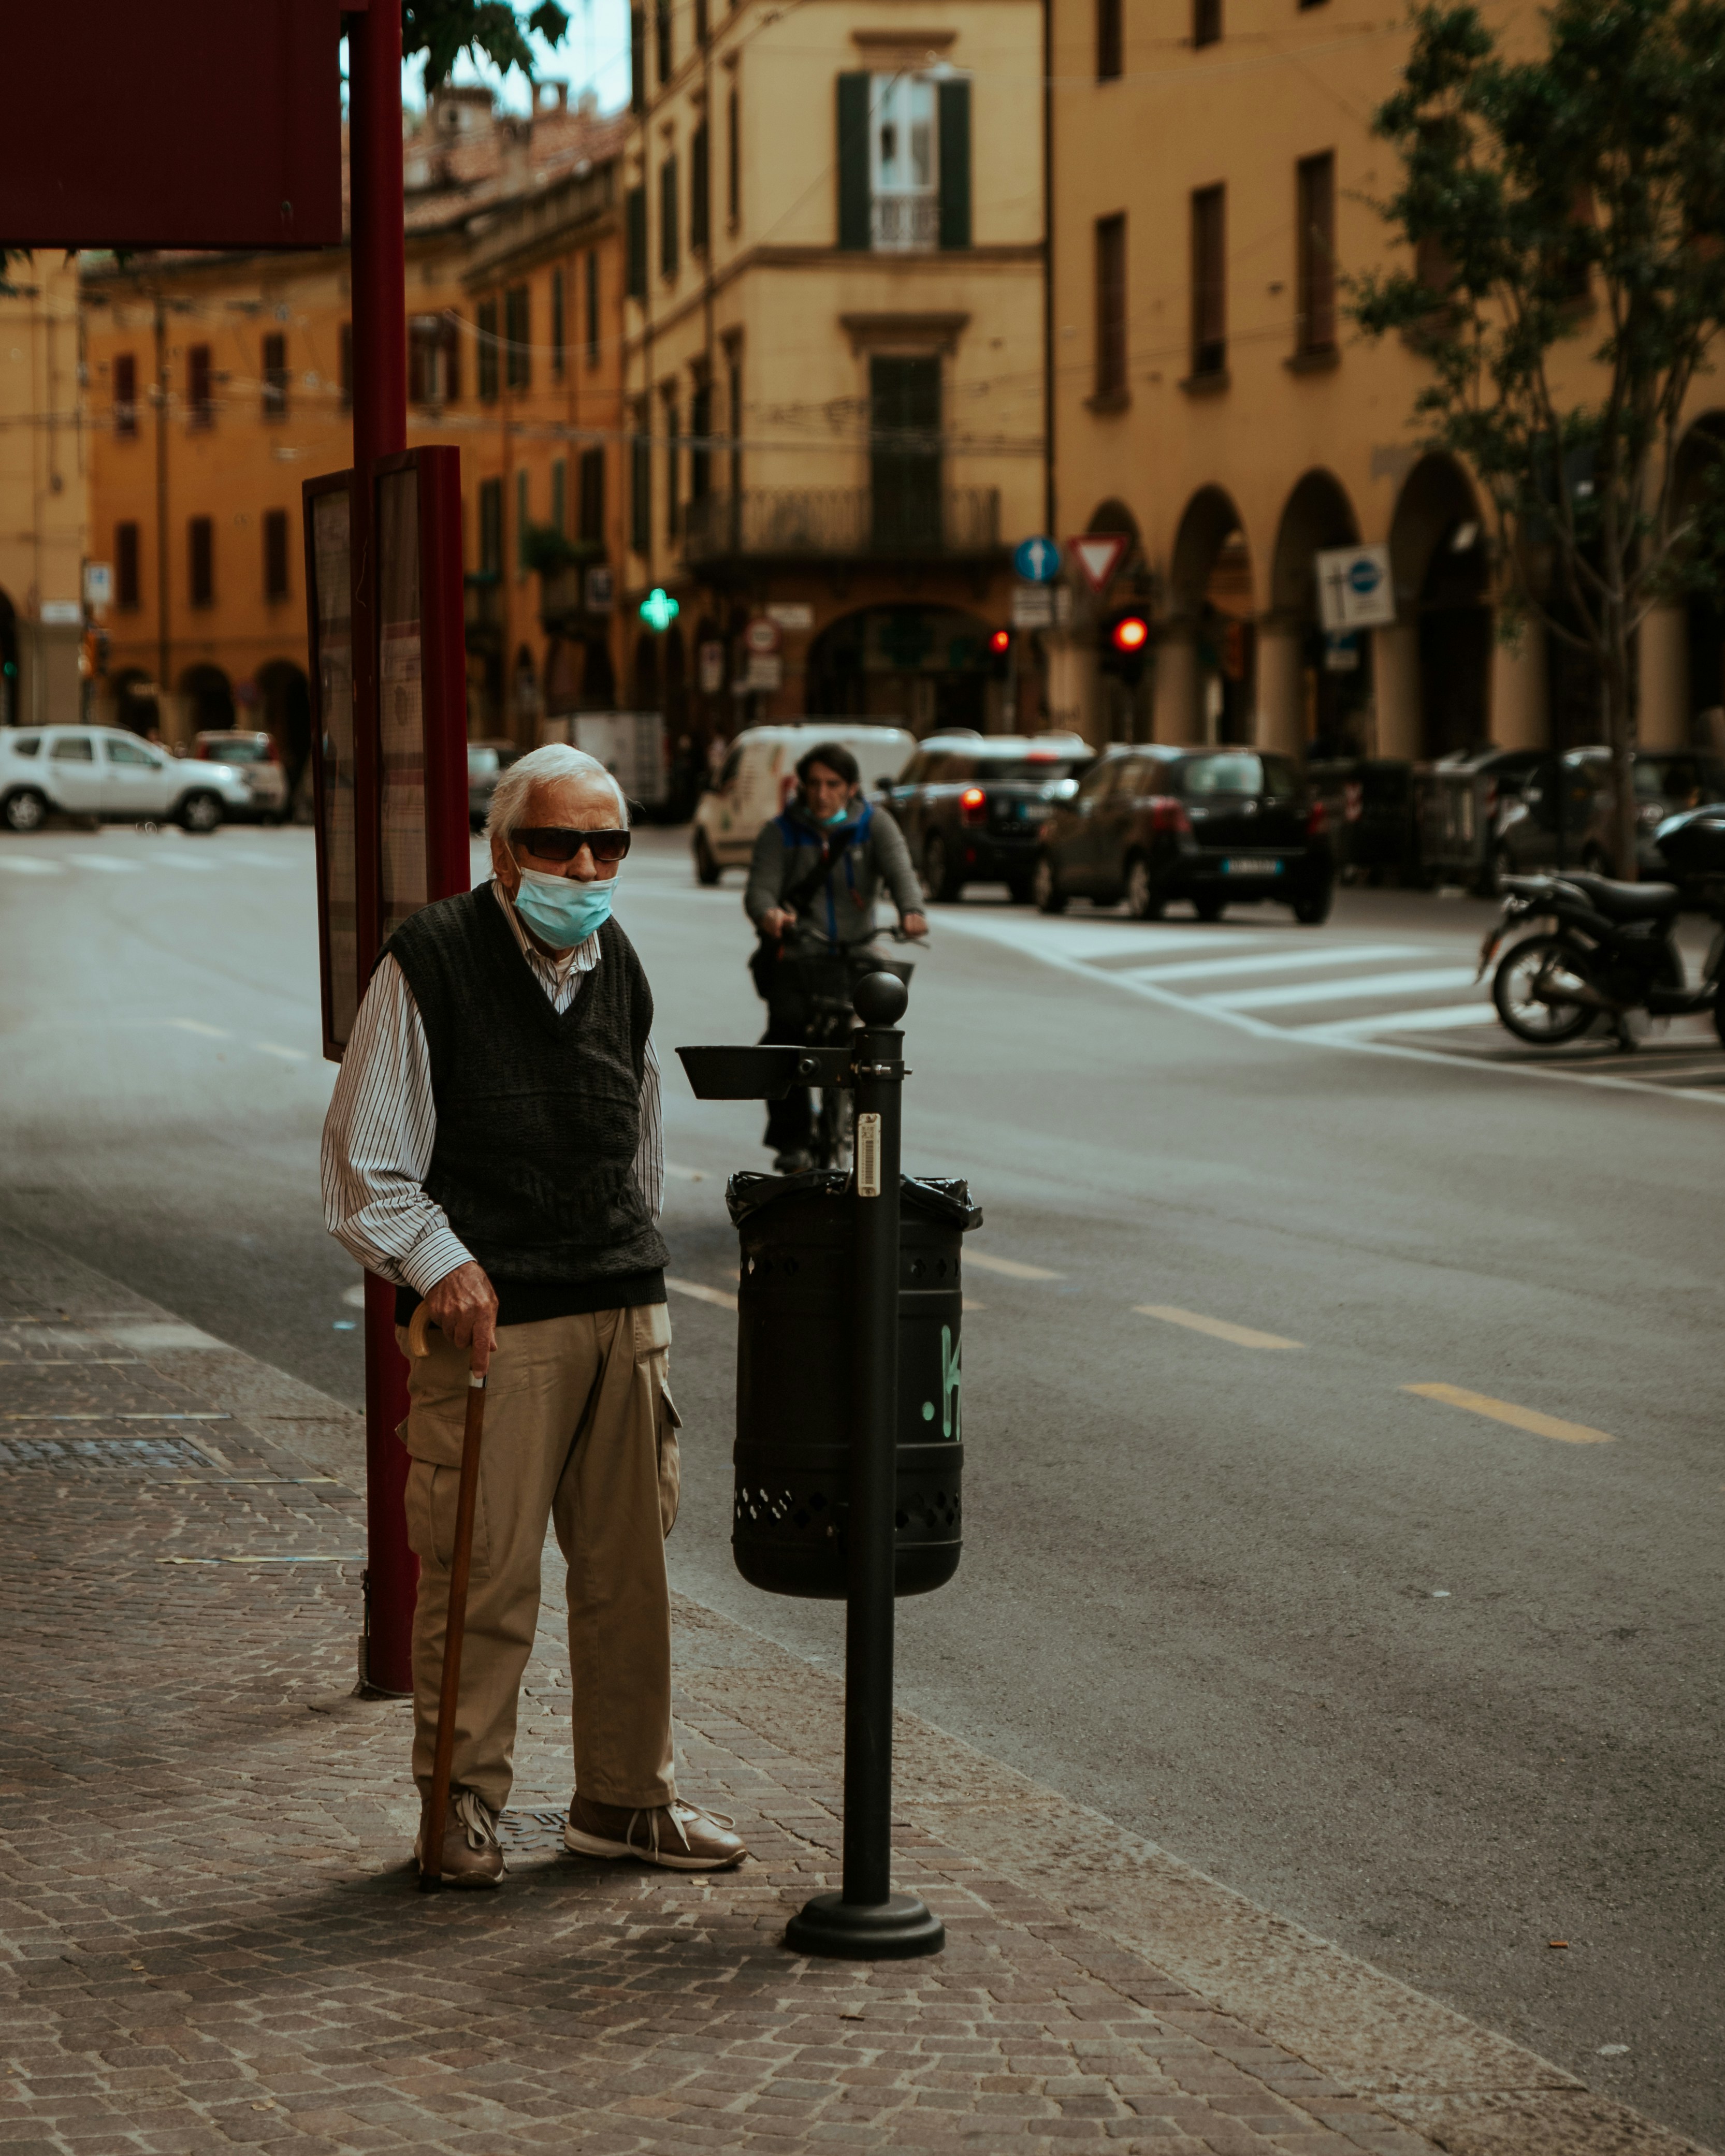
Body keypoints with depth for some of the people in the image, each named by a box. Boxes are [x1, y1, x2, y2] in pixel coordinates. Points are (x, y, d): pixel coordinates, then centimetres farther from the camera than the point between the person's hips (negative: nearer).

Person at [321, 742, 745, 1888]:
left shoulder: (619, 968, 13)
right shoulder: (430, 965, -6)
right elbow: (365, 1165, -5)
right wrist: (443, 1266, -14)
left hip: (626, 1314, 6)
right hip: (491, 1319, -6)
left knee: (632, 1566, 10)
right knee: (481, 1572, -2)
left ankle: (626, 1795, 22)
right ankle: (462, 1800, 13)